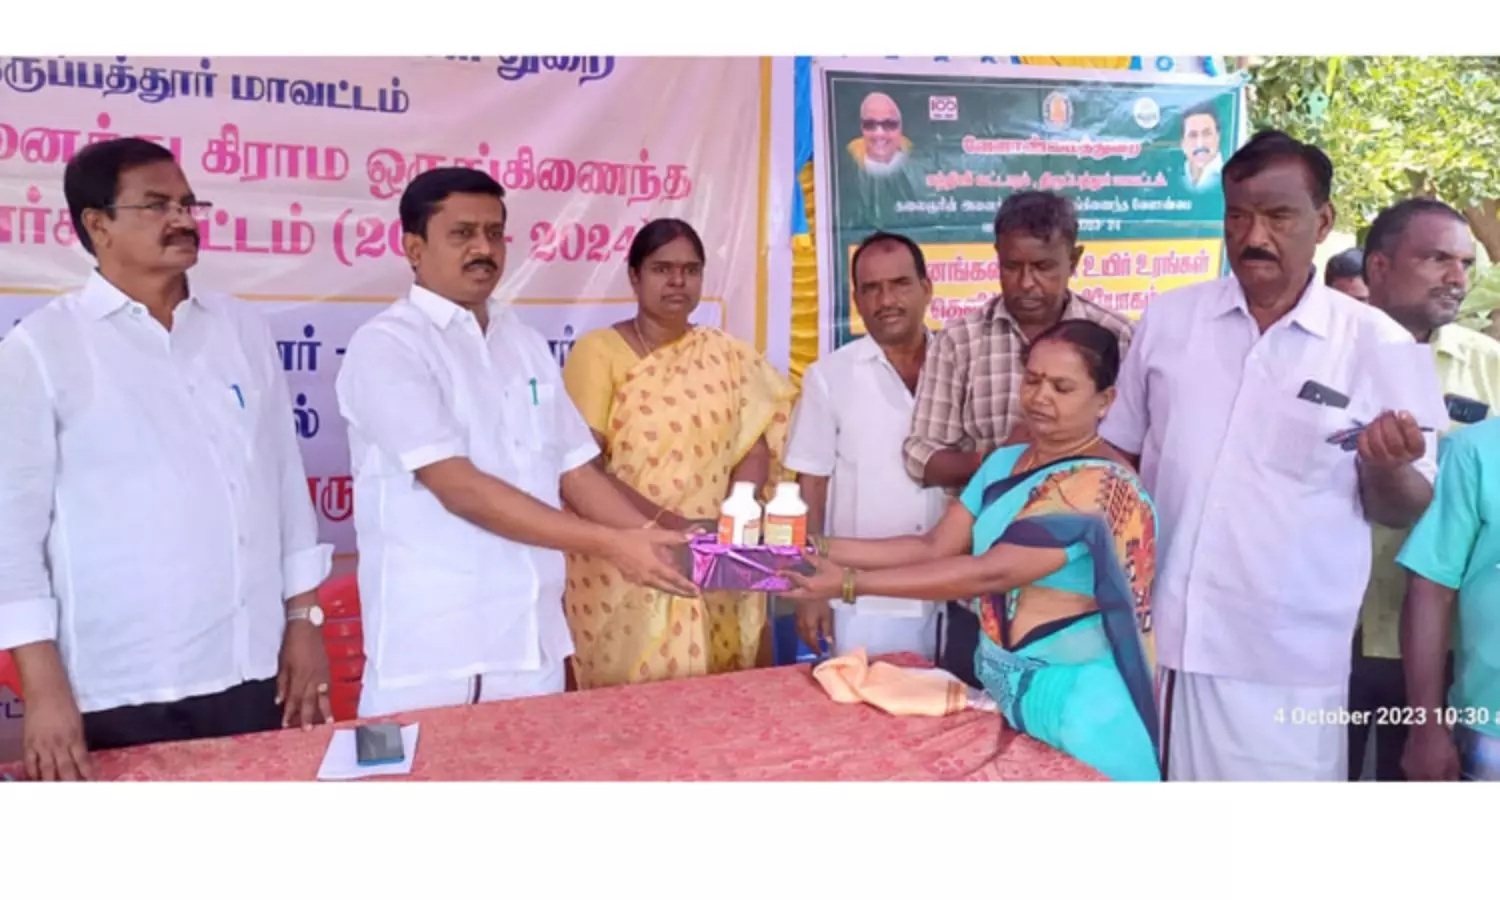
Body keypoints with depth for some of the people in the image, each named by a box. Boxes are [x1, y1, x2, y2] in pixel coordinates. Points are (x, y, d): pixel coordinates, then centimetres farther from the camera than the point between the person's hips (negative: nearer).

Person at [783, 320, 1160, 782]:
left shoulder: (1099, 484, -21)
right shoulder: (1004, 462, 5)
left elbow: (989, 573, -28)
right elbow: (934, 546, 1)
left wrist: (850, 583, -30)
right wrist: (823, 549, -12)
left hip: (1075, 698, -7)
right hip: (1002, 686, 7)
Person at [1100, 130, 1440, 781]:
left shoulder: (1378, 344, -3)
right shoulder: (1167, 318, 4)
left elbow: (1407, 510, 1)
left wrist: (1387, 468, -20)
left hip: (1286, 666, -2)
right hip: (1153, 643, 2)